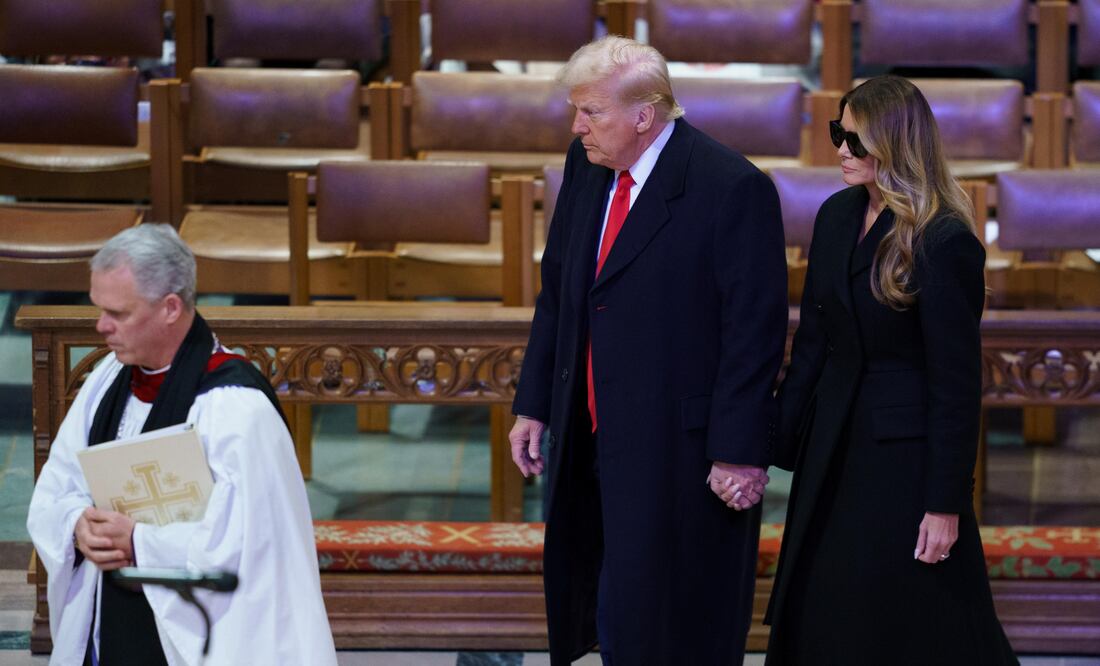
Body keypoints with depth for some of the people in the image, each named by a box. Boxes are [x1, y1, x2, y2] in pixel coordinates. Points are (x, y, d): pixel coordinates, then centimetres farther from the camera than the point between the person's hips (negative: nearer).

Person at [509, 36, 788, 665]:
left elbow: (756, 329, -15)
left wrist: (740, 451, -16)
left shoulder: (733, 187, -16)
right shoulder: (585, 167, 7)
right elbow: (556, 294, 17)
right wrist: (534, 405, 15)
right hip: (592, 442, 7)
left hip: (681, 453, -7)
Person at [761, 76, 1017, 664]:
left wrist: (945, 503, -16)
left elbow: (957, 382, -16)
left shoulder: (944, 242, -16)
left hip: (905, 452, -7)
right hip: (833, 447, 7)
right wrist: (780, 442, 9)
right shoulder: (837, 217, 5)